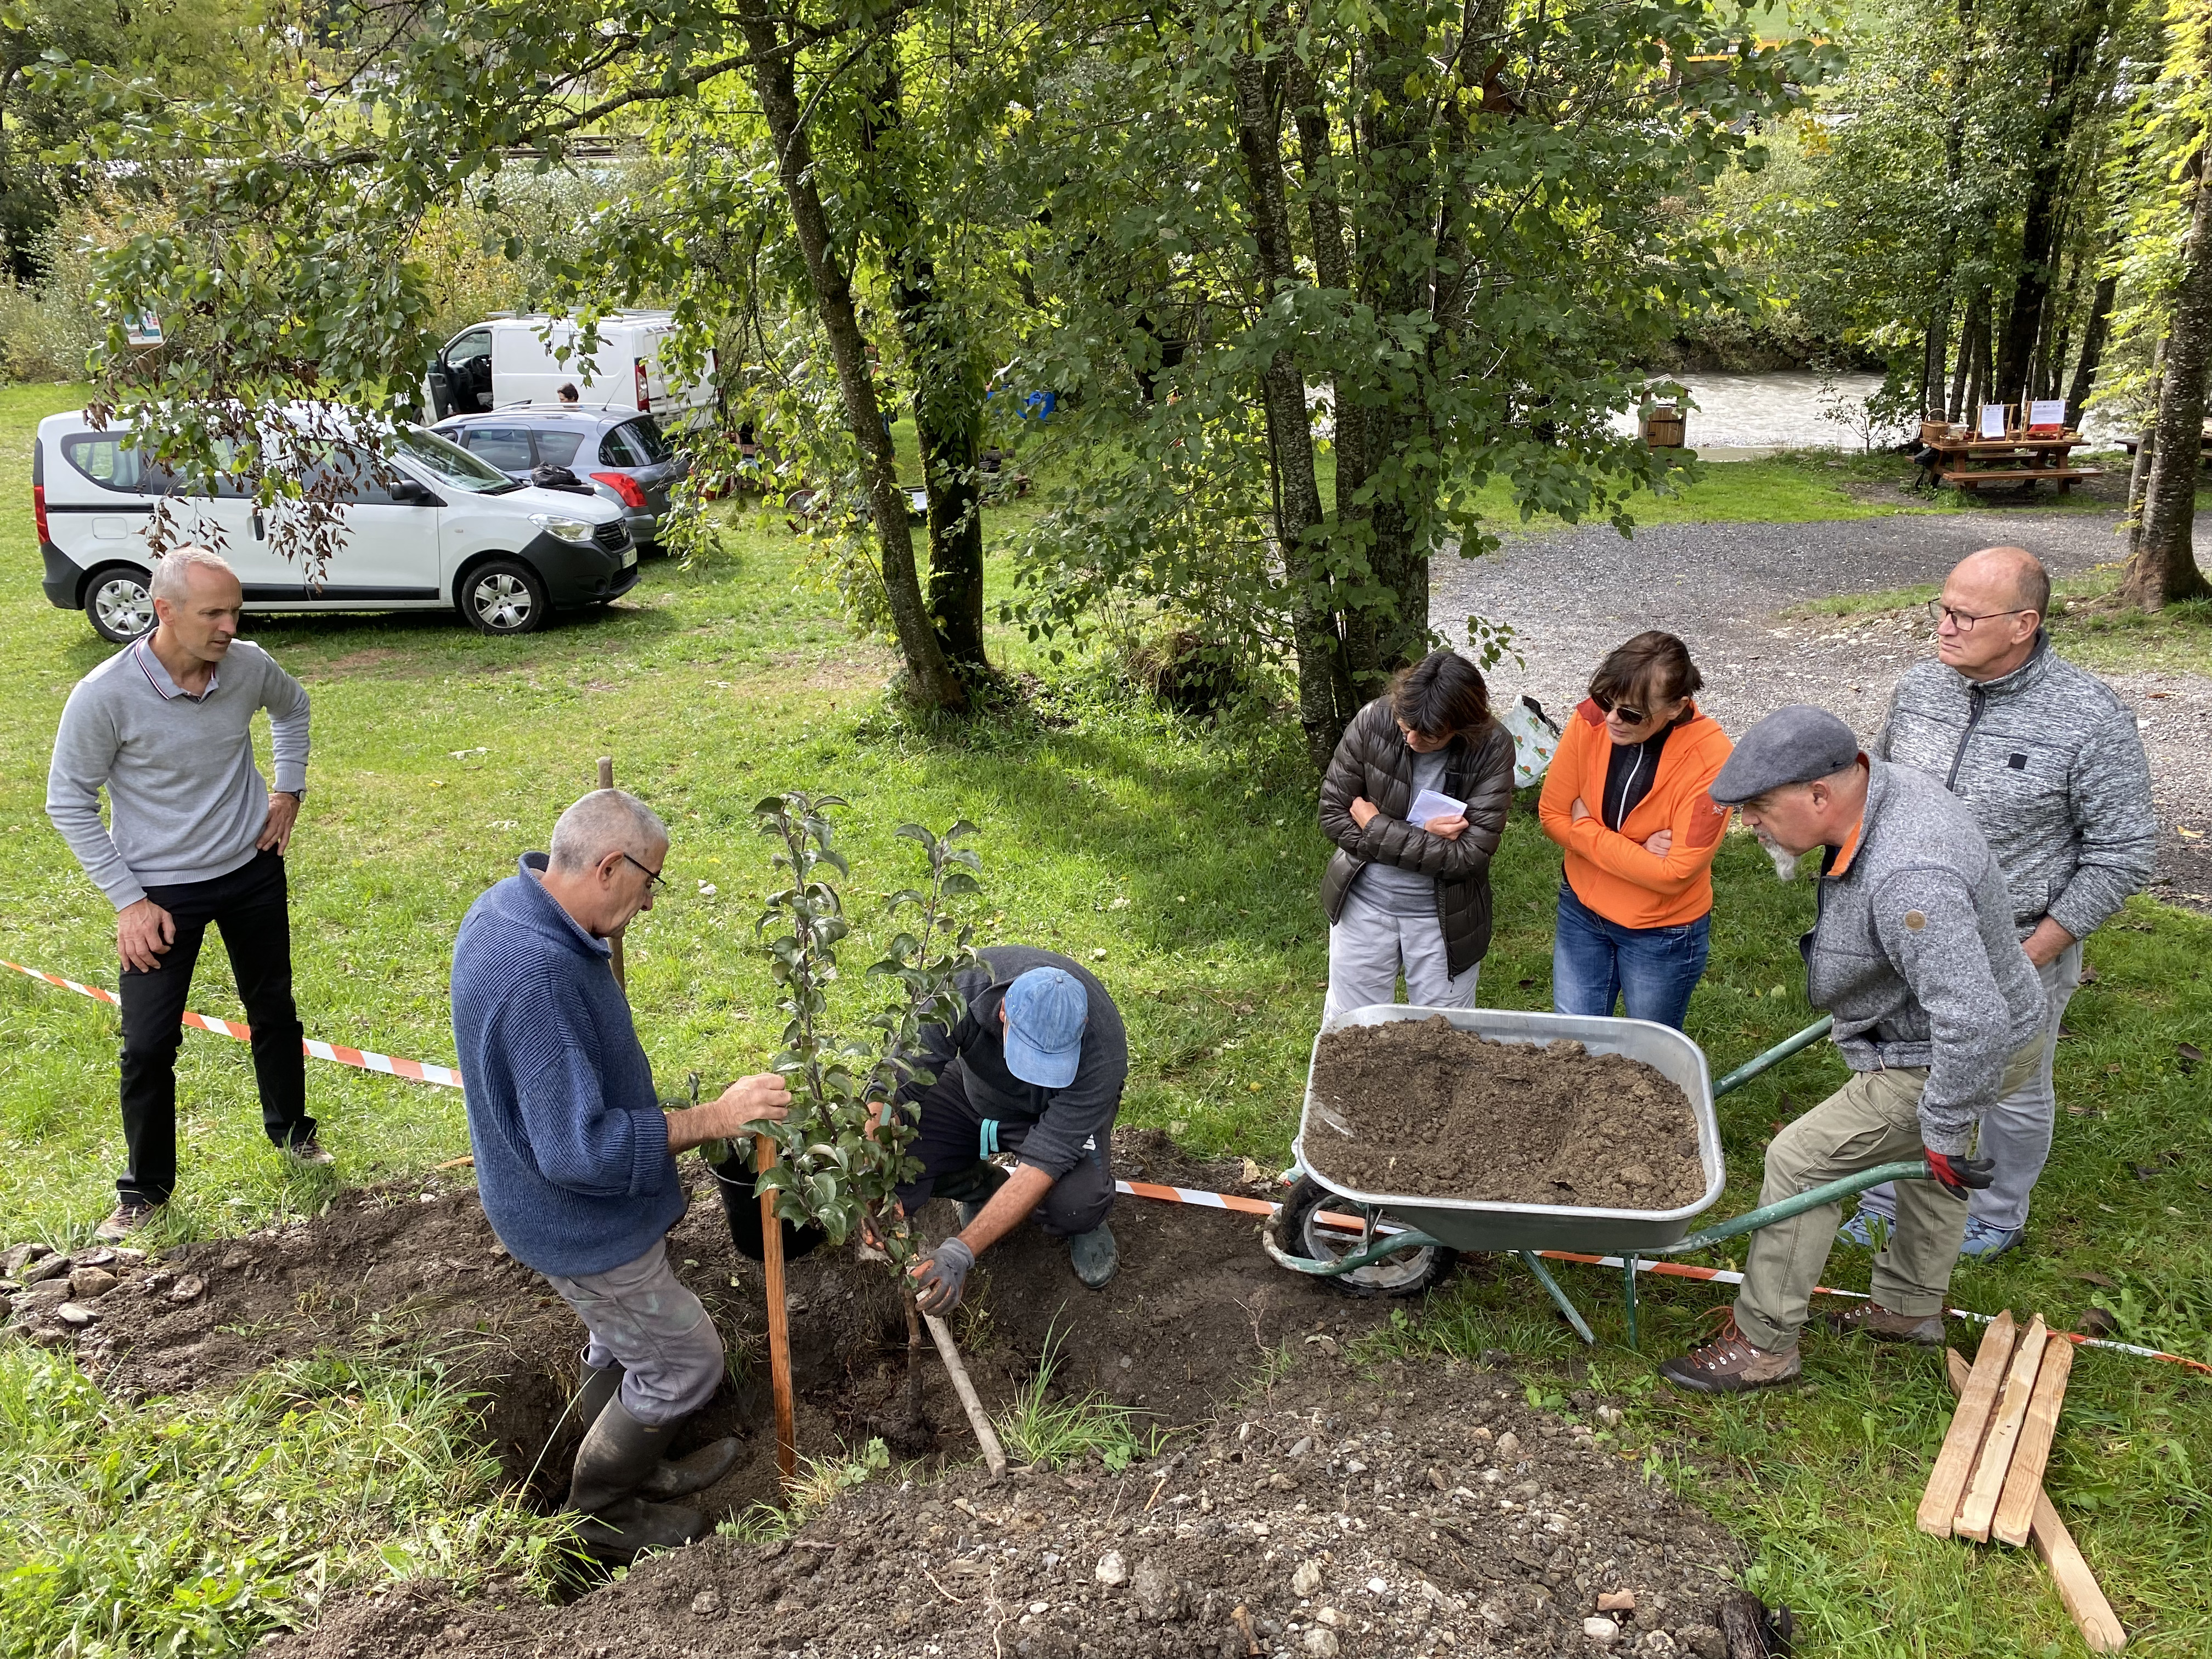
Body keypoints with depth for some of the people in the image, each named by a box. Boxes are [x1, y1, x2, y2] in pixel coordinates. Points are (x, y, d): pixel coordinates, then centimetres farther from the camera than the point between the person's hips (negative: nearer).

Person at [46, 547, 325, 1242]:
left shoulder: (249, 666, -12)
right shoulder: (105, 695, -23)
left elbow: (293, 707, 14)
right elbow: (68, 802, -12)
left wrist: (289, 791, 6)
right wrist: (128, 900, -13)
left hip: (253, 871, 3)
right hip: (162, 891, -3)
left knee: (274, 1011, 17)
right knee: (149, 1045, 1)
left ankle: (291, 1130, 40)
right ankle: (145, 1188, 20)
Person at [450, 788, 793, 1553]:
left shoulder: (505, 905, -5)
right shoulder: (539, 978, -38)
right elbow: (578, 1149, -38)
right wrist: (712, 1119, -34)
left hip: (567, 1203, 10)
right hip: (583, 1223, -10)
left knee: (620, 1342, 28)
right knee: (683, 1362, 9)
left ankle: (634, 1467, 49)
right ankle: (603, 1511, 30)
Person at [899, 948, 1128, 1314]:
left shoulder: (1102, 1054, -39)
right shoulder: (965, 984, -37)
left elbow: (1042, 1164, -39)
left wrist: (960, 1251, -47)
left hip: (1054, 1113, -2)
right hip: (973, 1090, 3)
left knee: (1075, 1204, -34)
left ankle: (1082, 1222, 7)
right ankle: (984, 1188, 8)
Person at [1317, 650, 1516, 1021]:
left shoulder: (1492, 749, -21)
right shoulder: (1373, 721, -18)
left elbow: (1471, 854, -23)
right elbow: (1333, 816, -12)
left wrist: (1375, 824, -20)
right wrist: (1420, 836, -22)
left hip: (1444, 915, -1)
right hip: (1365, 900, 1)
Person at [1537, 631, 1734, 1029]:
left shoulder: (1711, 761, -27)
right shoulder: (1591, 721, -18)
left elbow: (1674, 874, -25)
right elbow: (1552, 815, -8)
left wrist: (1585, 829, -19)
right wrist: (1633, 852, -21)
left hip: (1663, 934, -3)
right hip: (1582, 910, 3)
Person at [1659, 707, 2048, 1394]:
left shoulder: (1908, 880, -40)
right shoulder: (1880, 782, -9)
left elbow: (1976, 1023, -41)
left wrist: (1944, 1137, -27)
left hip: (1961, 1053, -10)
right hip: (1946, 1025, 10)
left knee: (1800, 1159, -5)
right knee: (1925, 1155, 28)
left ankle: (1762, 1344, 10)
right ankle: (1910, 1305, 52)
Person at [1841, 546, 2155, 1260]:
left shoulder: (2091, 718, -21)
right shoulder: (1918, 687, -7)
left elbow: (2123, 850, -14)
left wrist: (2037, 951, -15)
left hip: (2019, 949, -4)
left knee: (2013, 1093, 18)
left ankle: (1998, 1216, 43)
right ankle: (1887, 1205, 40)